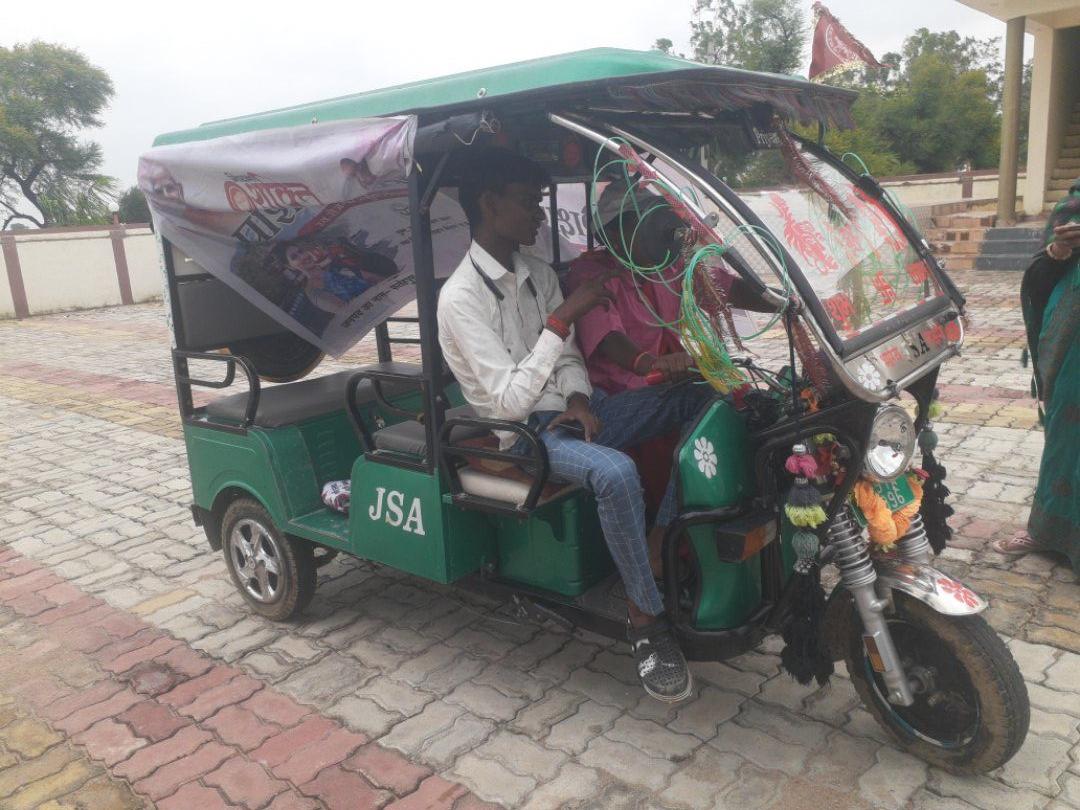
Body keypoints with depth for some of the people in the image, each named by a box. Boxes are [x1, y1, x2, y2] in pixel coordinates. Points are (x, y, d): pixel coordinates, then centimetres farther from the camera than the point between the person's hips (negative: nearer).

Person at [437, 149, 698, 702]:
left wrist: (581, 398, -7)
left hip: (571, 409, 8)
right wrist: (562, 318, -26)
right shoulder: (461, 297, -15)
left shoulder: (538, 274, 10)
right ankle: (645, 618, -17)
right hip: (525, 431, -8)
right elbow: (510, 400, -22)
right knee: (615, 473, -36)